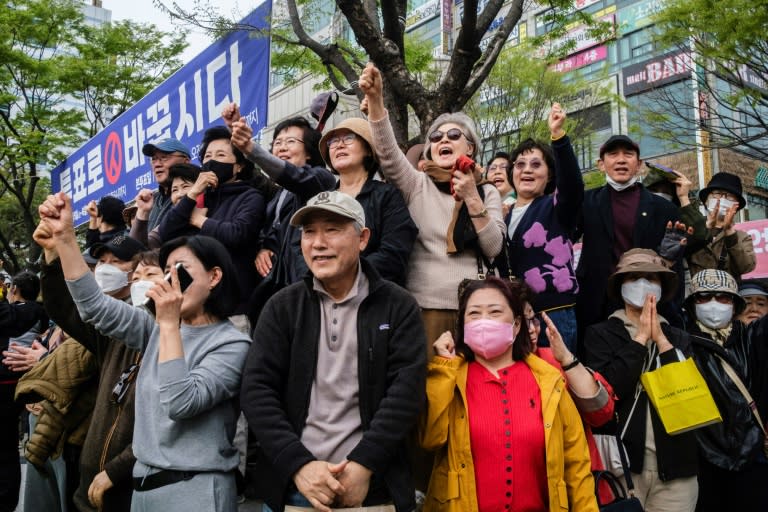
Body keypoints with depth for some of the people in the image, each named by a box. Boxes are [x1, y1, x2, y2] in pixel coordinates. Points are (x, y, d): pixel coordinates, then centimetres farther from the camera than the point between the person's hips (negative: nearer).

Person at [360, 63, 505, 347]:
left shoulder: (487, 192, 11)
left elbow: (493, 248, 1)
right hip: (425, 305, -1)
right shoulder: (417, 185, 7)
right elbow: (387, 152, -10)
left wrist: (472, 199, -9)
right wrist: (375, 98, -23)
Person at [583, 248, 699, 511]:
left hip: (674, 463, 3)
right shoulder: (599, 334, 2)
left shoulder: (679, 338, 13)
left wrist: (660, 339, -5)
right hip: (622, 461, -3)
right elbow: (606, 389, -13)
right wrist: (641, 337, -8)